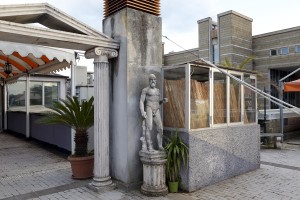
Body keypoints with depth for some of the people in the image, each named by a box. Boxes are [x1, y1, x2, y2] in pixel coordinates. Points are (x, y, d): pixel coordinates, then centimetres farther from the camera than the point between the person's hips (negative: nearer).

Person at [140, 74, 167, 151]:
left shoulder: (157, 90, 19)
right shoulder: (145, 90, 2)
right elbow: (141, 101, -4)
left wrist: (163, 101, 4)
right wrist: (142, 112, -17)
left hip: (157, 111, 5)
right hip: (149, 109, -5)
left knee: (160, 128, -4)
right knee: (148, 128, -14)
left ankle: (160, 146, 3)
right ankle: (149, 146, -12)